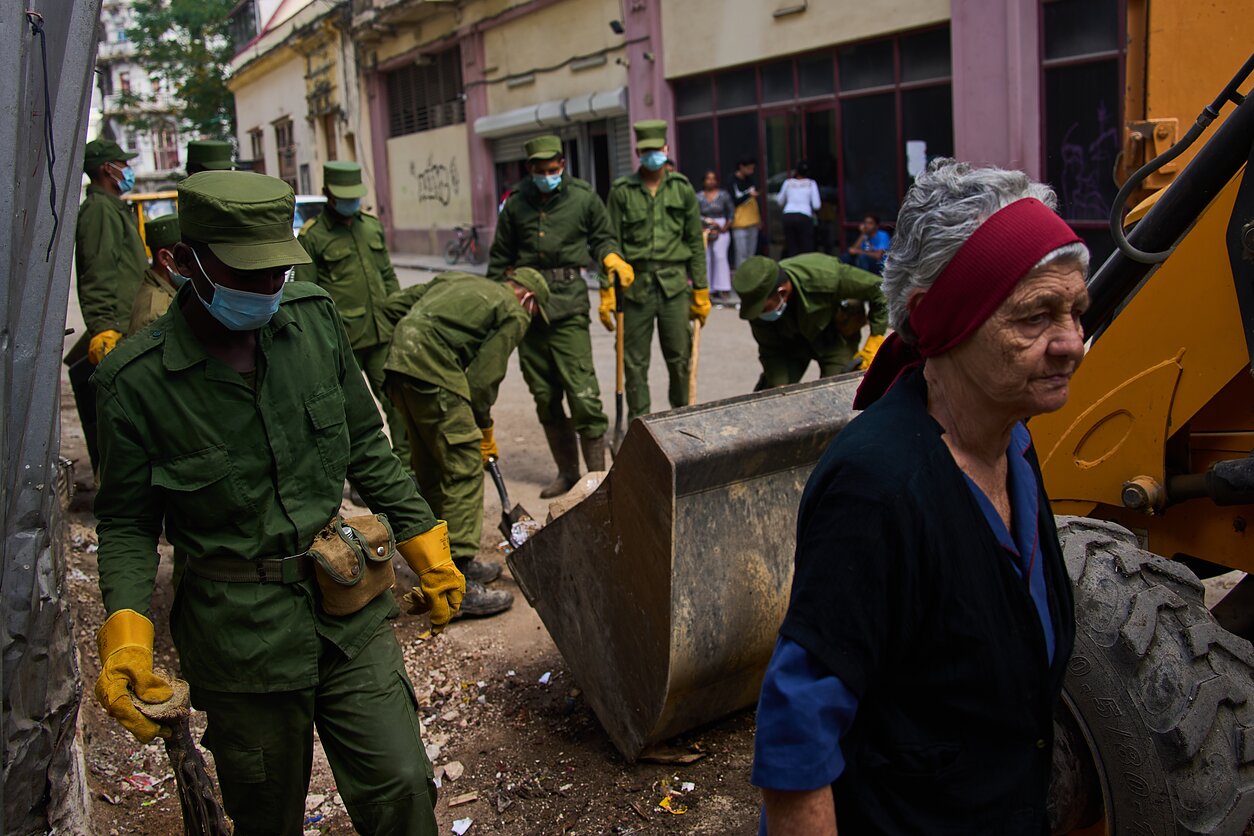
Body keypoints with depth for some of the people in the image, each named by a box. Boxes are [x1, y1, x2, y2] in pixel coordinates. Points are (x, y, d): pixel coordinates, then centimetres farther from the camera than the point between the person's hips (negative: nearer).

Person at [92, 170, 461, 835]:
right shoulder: (137, 380, -13)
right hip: (242, 636, -2)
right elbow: (127, 521, -4)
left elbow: (365, 448, 8)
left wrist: (424, 543, 9)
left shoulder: (313, 317, -3)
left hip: (349, 611, 3)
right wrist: (126, 630, -19)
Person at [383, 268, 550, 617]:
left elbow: (396, 304, 26)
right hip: (433, 374, -9)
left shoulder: (459, 280, 28)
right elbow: (483, 378, -1)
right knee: (464, 469, -5)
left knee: (430, 468, 18)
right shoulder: (514, 313, 5)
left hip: (398, 365, 9)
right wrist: (484, 429, 11)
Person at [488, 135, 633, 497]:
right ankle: (566, 472, 20)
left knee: (582, 392, -12)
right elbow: (500, 259, 16)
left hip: (568, 303, -3)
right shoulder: (516, 204, 9)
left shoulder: (583, 197, 4)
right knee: (544, 396, 8)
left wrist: (612, 258, -5)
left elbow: (600, 237, 16)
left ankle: (597, 473, -3)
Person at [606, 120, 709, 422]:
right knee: (635, 362, 3)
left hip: (674, 283, 1)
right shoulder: (621, 191, 4)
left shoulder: (682, 188, 8)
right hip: (635, 283, -1)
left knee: (679, 356, 4)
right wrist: (607, 291, -4)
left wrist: (700, 291, 6)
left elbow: (695, 242, 9)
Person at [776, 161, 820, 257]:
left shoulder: (788, 182, 13)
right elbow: (816, 205, 3)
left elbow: (780, 202, 21)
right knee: (807, 249, -1)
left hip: (788, 216, 2)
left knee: (791, 249, 2)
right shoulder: (811, 183, 9)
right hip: (804, 217, -2)